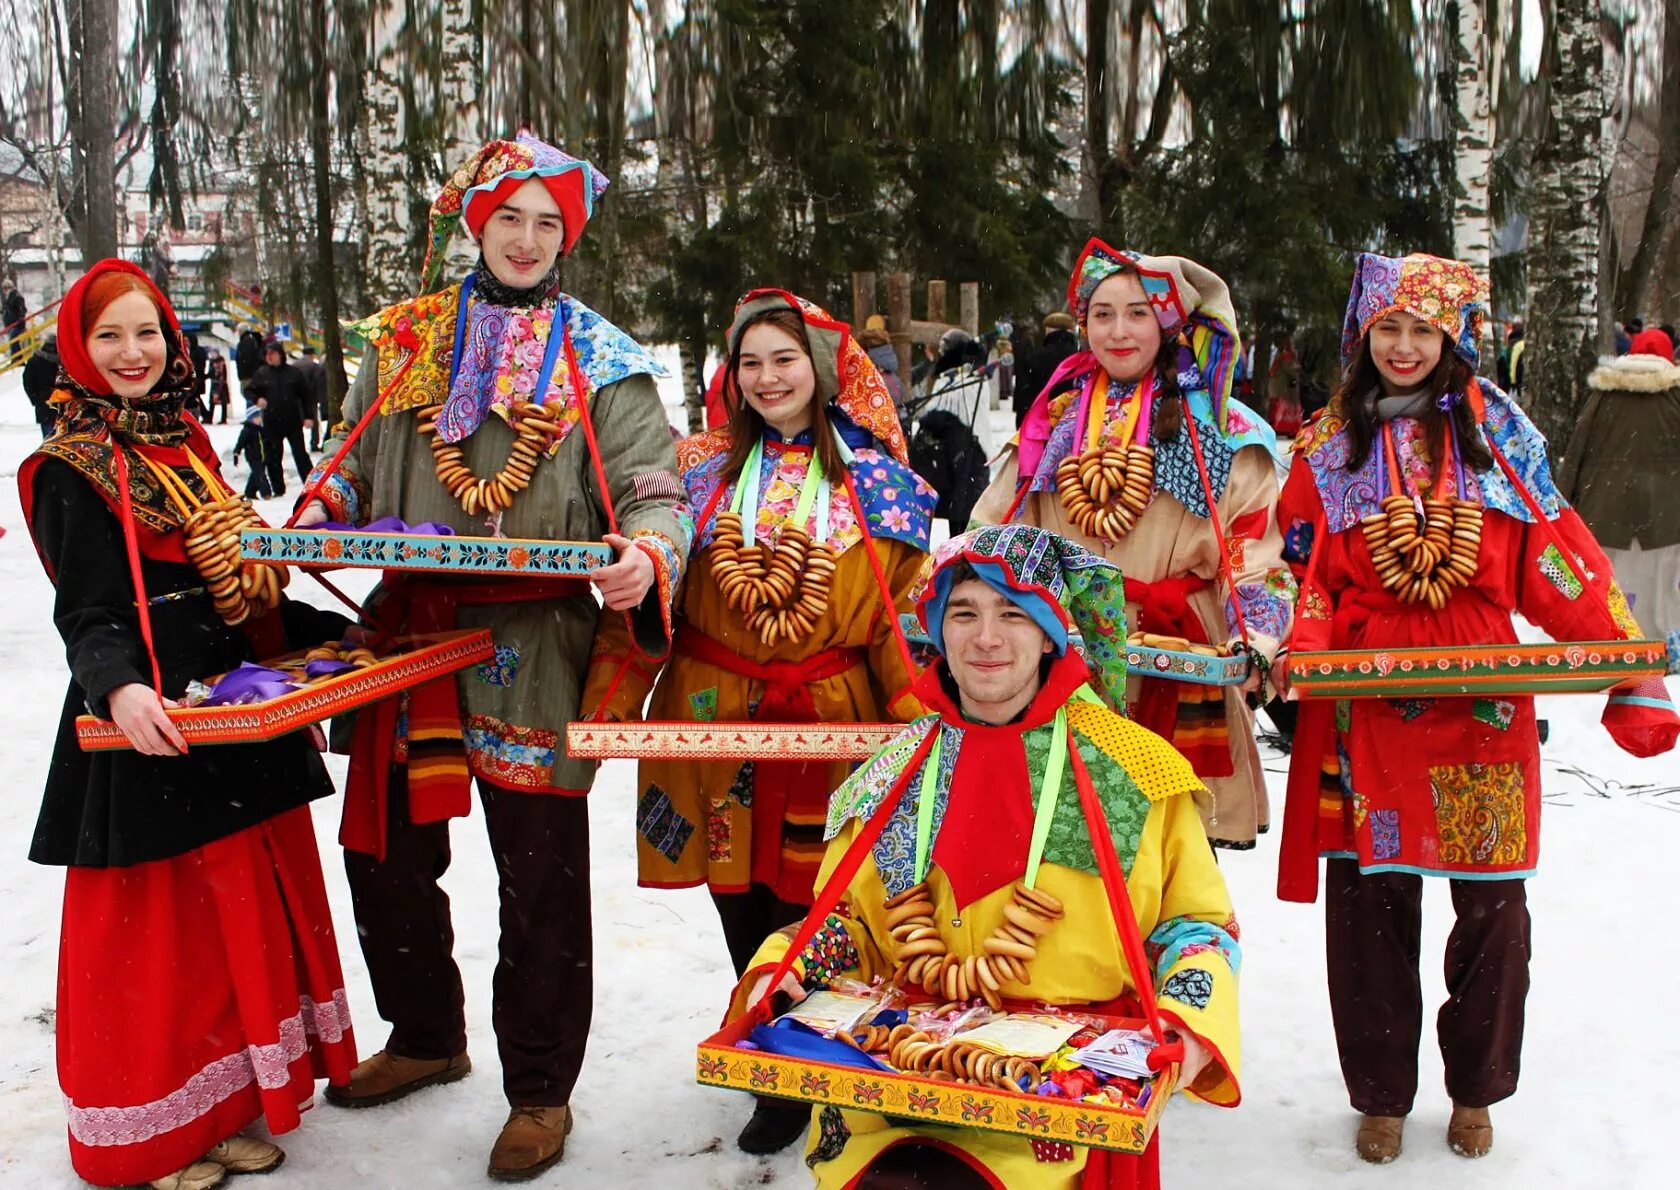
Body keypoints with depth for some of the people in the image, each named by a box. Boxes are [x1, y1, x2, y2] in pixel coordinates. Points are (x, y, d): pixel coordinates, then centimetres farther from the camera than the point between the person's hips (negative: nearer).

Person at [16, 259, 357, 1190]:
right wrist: (117, 688, -35)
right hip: (146, 728, -7)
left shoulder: (187, 443, 13)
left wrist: (339, 632, 14)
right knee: (153, 931, 4)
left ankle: (231, 1099, 29)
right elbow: (88, 616, -16)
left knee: (245, 914, 13)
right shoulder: (70, 471, -7)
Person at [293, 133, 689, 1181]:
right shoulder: (405, 339, 12)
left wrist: (647, 555, -27)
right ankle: (426, 1038, 40)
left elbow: (653, 490, -5)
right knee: (388, 852, 16)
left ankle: (540, 1091, 21)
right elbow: (353, 456, 20)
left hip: (536, 653, -4)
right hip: (408, 630, 4)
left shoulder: (601, 362, 2)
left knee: (542, 877, 3)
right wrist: (322, 508, -2)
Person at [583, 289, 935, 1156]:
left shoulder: (874, 480, 4)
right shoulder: (702, 468, 7)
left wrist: (919, 725, -7)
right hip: (715, 715, 2)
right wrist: (608, 707, -2)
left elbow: (905, 612, 2)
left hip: (830, 723, -1)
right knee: (740, 904, 8)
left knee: (811, 904, 1)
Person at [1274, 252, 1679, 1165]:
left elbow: (1560, 565, 4)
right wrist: (1300, 648, -14)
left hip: (1483, 705, 0)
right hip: (1366, 705, 0)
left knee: (1491, 900, 7)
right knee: (1370, 900, 5)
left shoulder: (1501, 432, 7)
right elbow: (1300, 569, 6)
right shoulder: (1329, 445, 8)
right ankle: (1381, 1094, 24)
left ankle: (1475, 1090, 29)